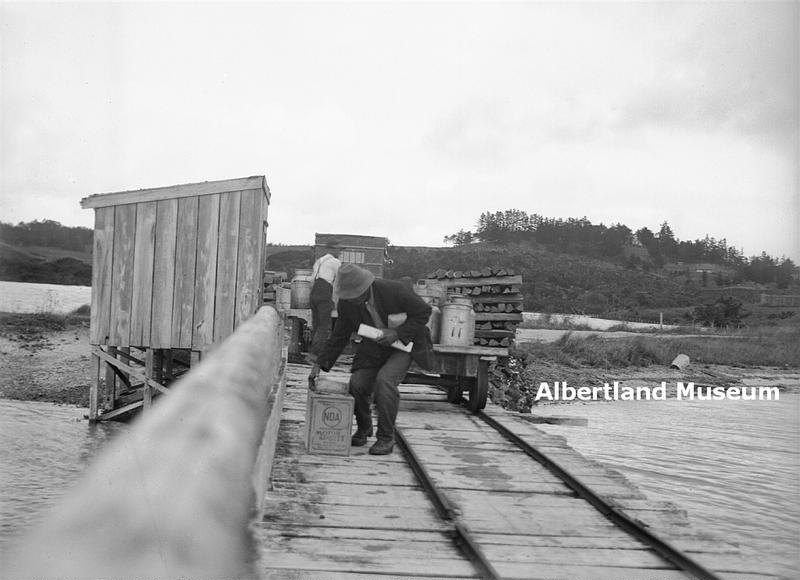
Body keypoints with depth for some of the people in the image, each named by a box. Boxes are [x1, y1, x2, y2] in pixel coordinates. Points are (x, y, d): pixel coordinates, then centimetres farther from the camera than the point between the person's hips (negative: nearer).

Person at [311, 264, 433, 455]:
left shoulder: (395, 291, -27)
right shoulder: (347, 303, -12)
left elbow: (423, 312, -16)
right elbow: (339, 337, -2)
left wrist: (397, 333, -26)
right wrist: (320, 363, -11)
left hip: (404, 346, -4)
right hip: (373, 349, 5)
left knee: (385, 380, -28)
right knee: (357, 384, -14)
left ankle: (386, 438, -13)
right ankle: (363, 428, 17)